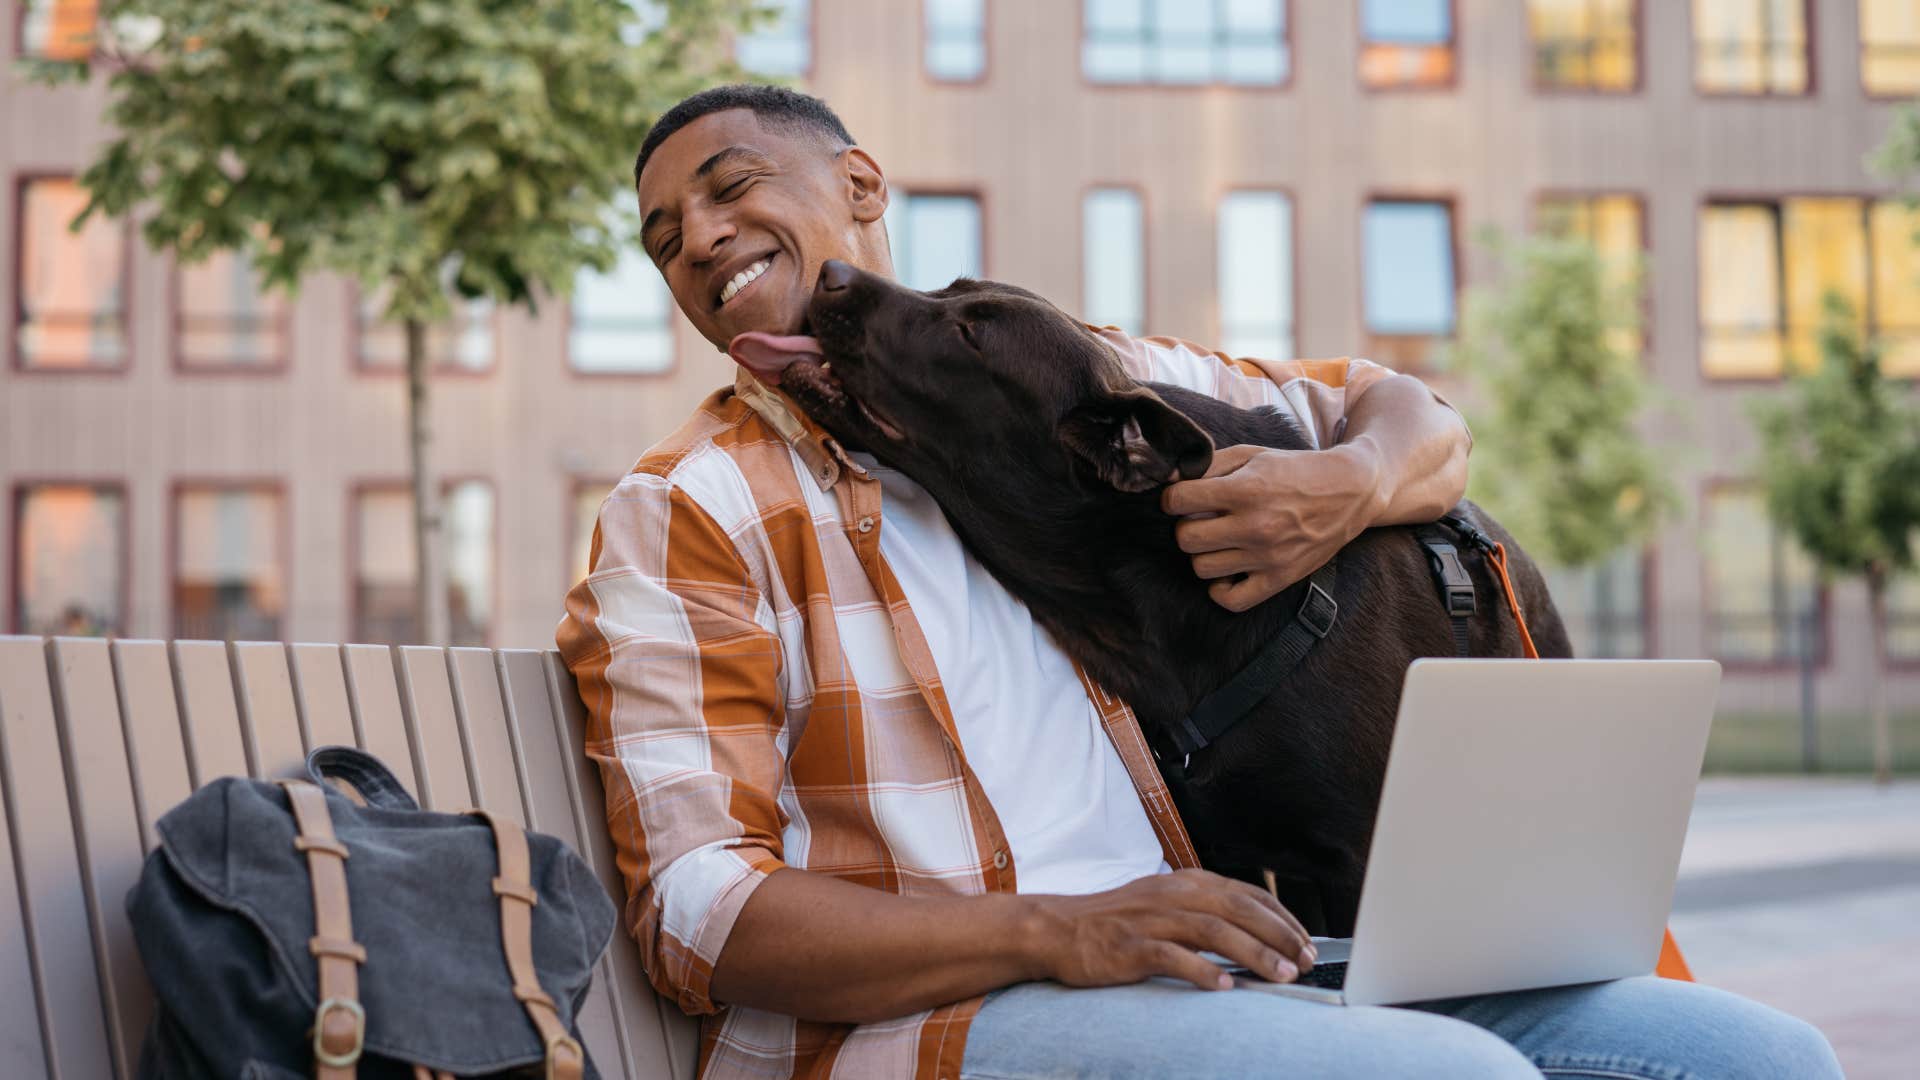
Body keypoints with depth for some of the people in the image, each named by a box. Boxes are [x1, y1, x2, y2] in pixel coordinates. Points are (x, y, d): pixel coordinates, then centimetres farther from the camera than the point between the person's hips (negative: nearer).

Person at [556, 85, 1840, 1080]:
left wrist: (1348, 484, -2)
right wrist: (1052, 934, -22)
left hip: (1202, 967, 5)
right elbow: (697, 910, -7)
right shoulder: (683, 511, 4)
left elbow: (1420, 421, 25)